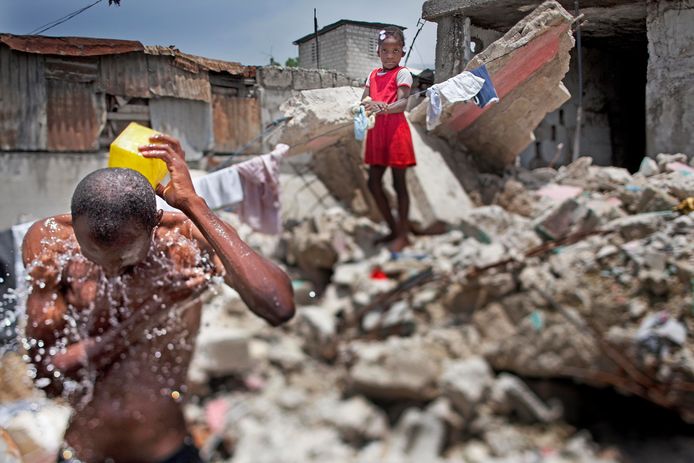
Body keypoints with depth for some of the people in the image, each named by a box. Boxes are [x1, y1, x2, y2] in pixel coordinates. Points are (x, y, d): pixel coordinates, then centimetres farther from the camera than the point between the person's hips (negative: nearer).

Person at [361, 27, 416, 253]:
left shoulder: (402, 73, -4)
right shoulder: (373, 75, 16)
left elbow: (402, 103, -17)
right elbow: (364, 100, 7)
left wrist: (384, 107, -37)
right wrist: (367, 105, -17)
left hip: (396, 130, -7)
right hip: (376, 132, 7)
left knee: (399, 183, 0)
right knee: (373, 183, 10)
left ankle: (403, 234, 11)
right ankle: (393, 229, 23)